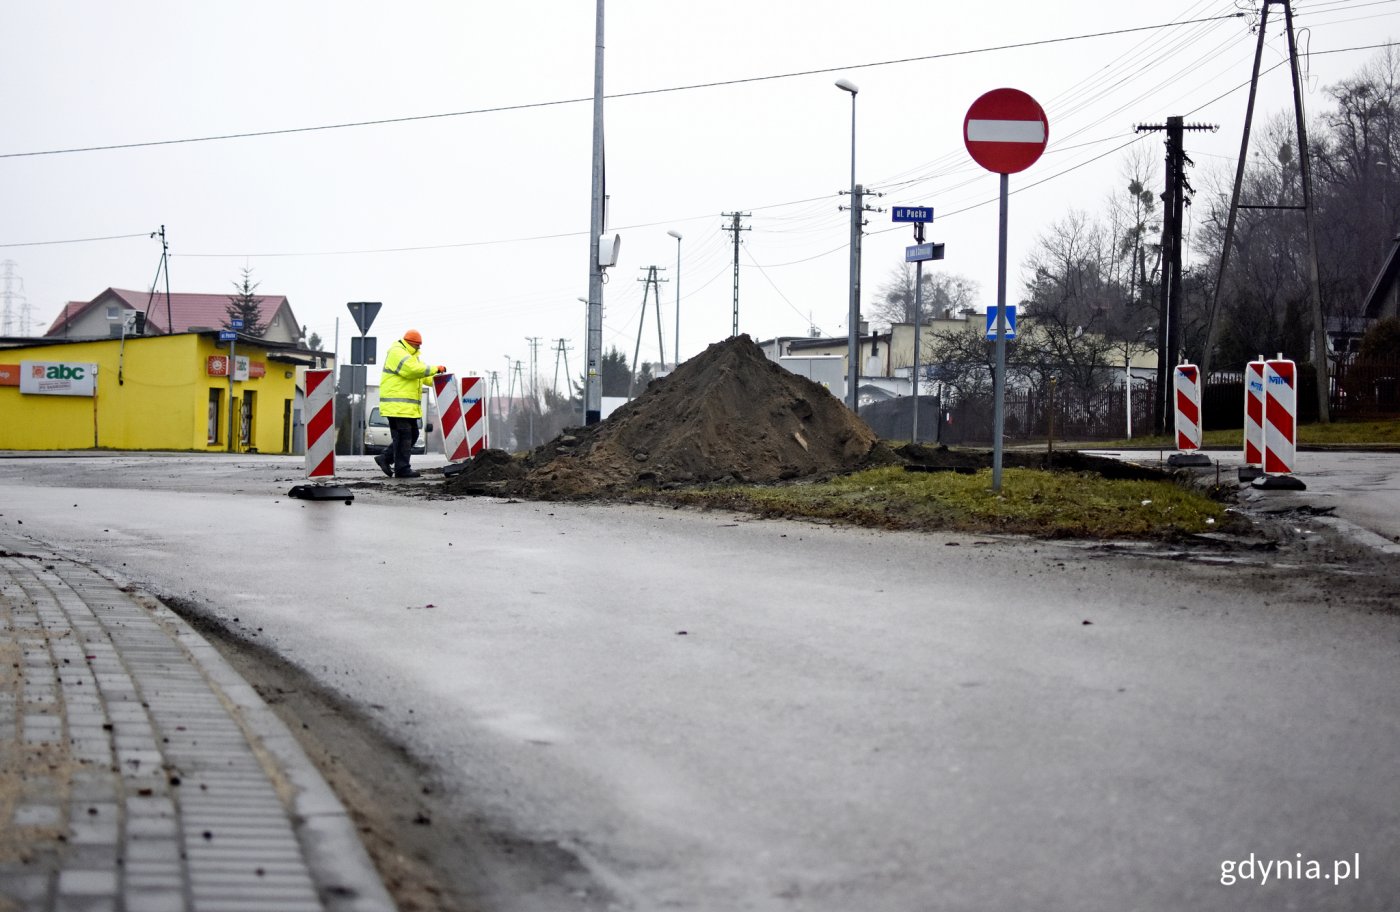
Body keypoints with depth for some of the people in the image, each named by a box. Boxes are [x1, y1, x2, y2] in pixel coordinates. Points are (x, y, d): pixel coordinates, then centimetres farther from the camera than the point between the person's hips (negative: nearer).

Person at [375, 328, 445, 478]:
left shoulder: (412, 356, 23)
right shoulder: (397, 353, -11)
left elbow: (423, 375, 20)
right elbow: (413, 370, -23)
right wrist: (436, 369, -17)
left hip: (408, 406, 11)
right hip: (397, 405, -11)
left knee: (412, 435, 13)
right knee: (403, 436, -9)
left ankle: (386, 459, 16)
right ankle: (402, 469, -6)